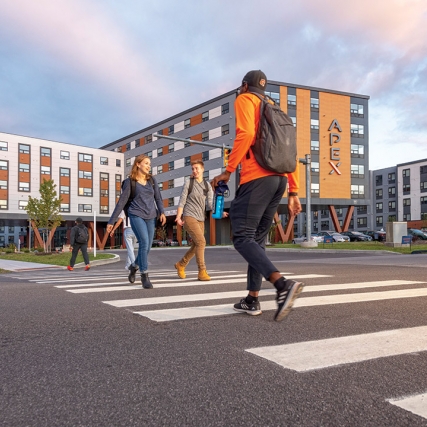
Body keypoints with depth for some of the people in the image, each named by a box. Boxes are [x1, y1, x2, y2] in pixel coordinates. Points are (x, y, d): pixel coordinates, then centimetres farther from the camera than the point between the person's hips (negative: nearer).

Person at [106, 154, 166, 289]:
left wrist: (162, 212, -11)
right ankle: (144, 275, -11)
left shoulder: (152, 179, 10)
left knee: (147, 247, 6)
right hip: (136, 215, -4)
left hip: (151, 217, 4)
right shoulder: (129, 181, 0)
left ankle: (134, 267, 36)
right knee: (144, 243, -21)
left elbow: (158, 198, 8)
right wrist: (111, 221, -1)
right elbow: (121, 202, 1)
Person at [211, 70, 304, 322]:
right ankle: (252, 300, 13)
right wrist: (293, 191, 19)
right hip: (279, 179, 8)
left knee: (242, 237, -9)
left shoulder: (244, 100, 7)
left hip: (257, 178, -8)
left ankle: (283, 284, -27)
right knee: (257, 239, 12)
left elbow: (246, 134, -15)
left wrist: (228, 171, -11)